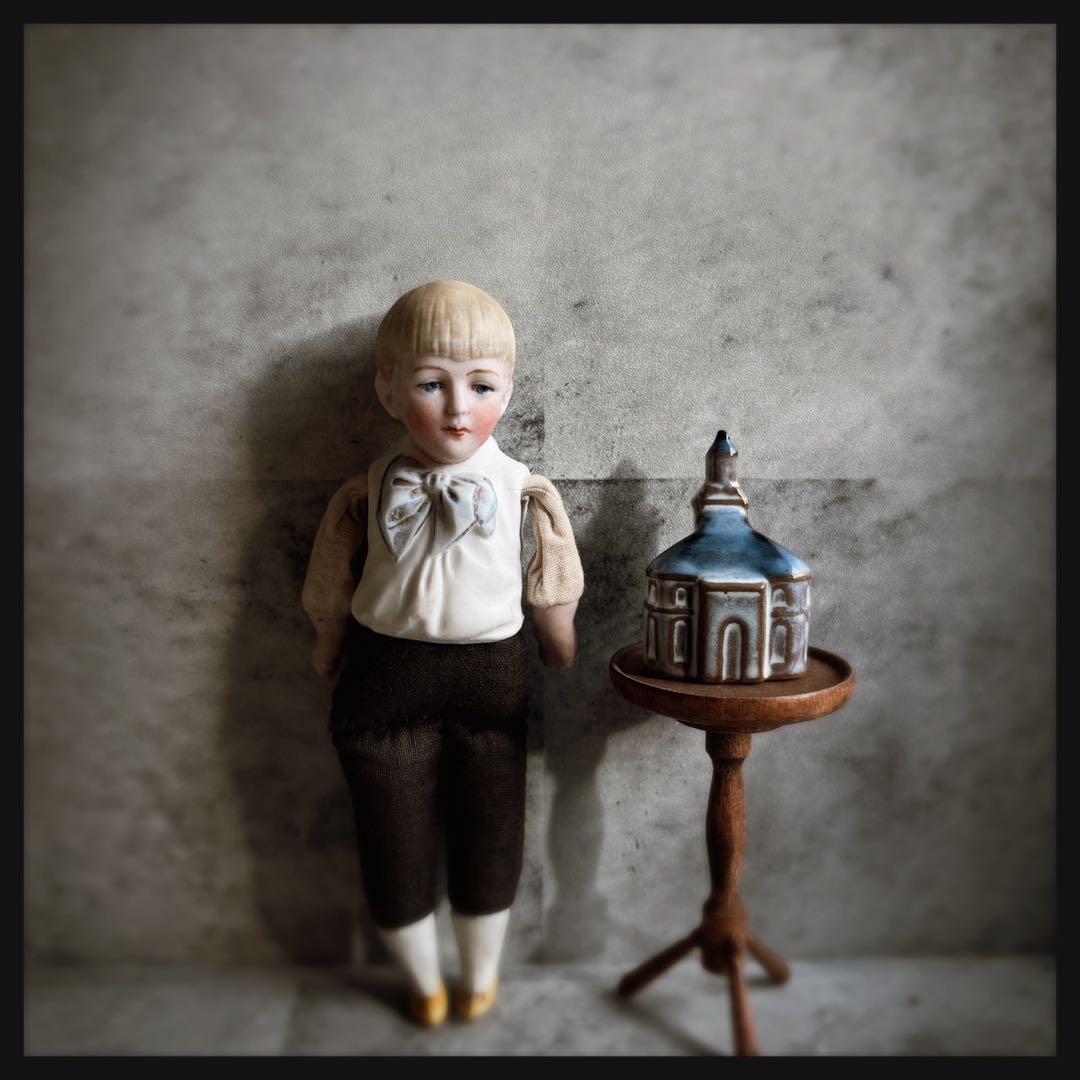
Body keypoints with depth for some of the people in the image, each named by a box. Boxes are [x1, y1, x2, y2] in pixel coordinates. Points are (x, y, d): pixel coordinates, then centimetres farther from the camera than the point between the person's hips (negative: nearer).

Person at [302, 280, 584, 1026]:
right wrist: (329, 655, 13)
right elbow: (332, 596, 4)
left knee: (488, 849, 19)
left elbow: (552, 596, 1)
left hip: (492, 684, 0)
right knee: (396, 854, 18)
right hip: (385, 684, 1)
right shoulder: (365, 496, -10)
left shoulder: (525, 493, -12)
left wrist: (560, 651, 10)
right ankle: (424, 983, 48)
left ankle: (481, 978, 49)